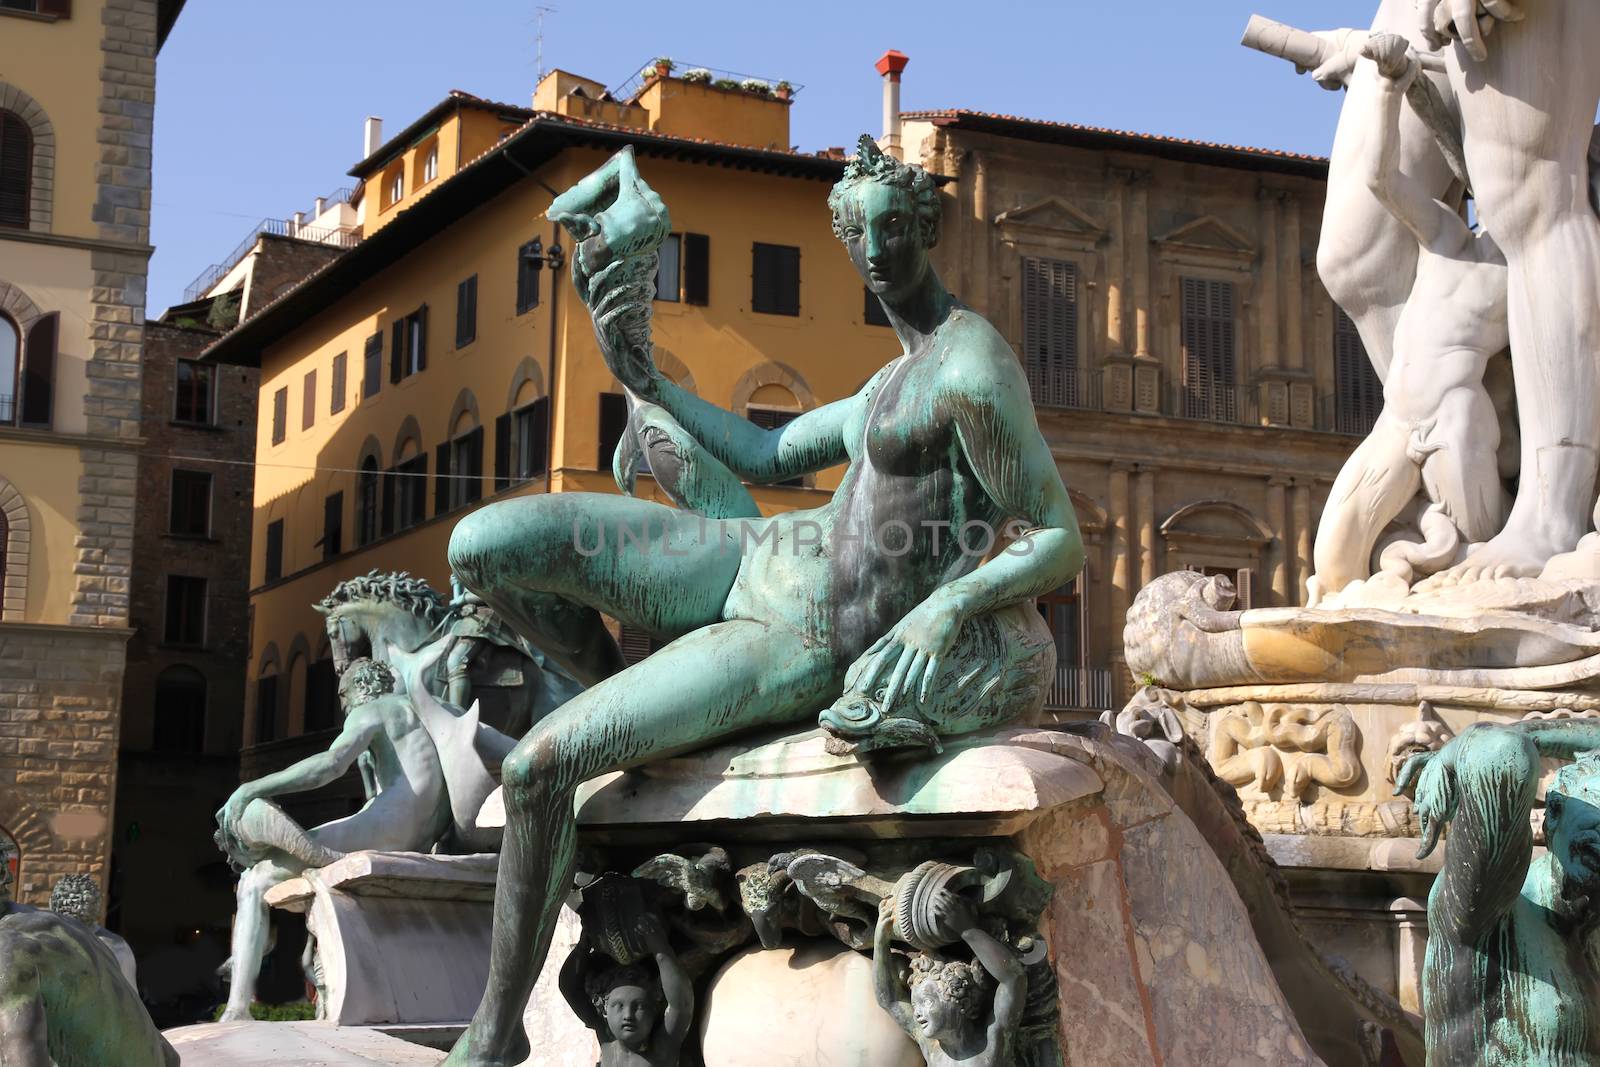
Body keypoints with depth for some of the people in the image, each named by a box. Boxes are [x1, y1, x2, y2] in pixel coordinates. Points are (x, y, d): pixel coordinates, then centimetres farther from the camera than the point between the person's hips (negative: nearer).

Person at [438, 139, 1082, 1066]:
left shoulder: (974, 371, -15)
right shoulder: (889, 384, 15)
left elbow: (1062, 542, -18)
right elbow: (768, 458, 25)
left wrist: (948, 607, -34)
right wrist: (647, 381, 18)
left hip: (803, 654, -8)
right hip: (751, 561, 8)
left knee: (539, 763, -19)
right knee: (484, 545, -7)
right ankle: (612, 691, 22)